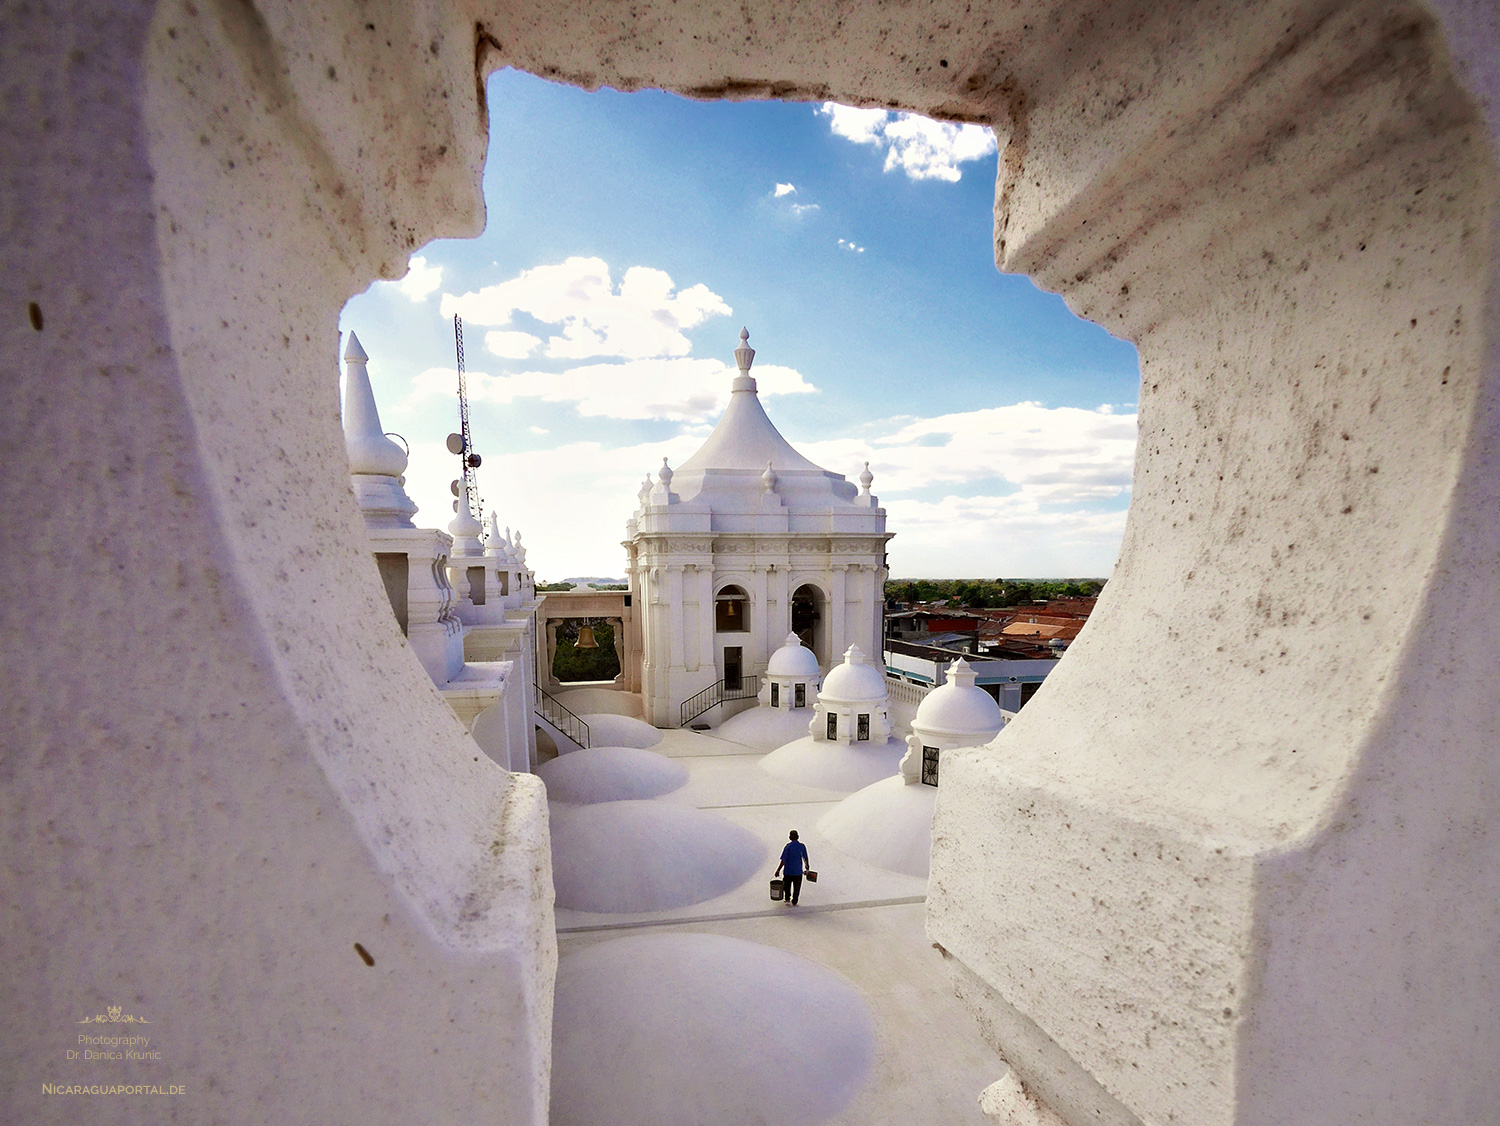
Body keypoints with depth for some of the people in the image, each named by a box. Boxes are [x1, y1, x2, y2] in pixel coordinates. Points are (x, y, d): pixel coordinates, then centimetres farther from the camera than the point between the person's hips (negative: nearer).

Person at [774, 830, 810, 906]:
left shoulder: (788, 846, -17)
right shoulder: (802, 846, -10)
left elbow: (783, 861, -18)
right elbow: (805, 858, 3)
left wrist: (778, 870, -9)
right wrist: (807, 865, 24)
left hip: (788, 871, -1)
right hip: (798, 871, 1)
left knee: (787, 885, 25)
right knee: (796, 887, 19)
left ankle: (787, 898, 36)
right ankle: (794, 902, 28)